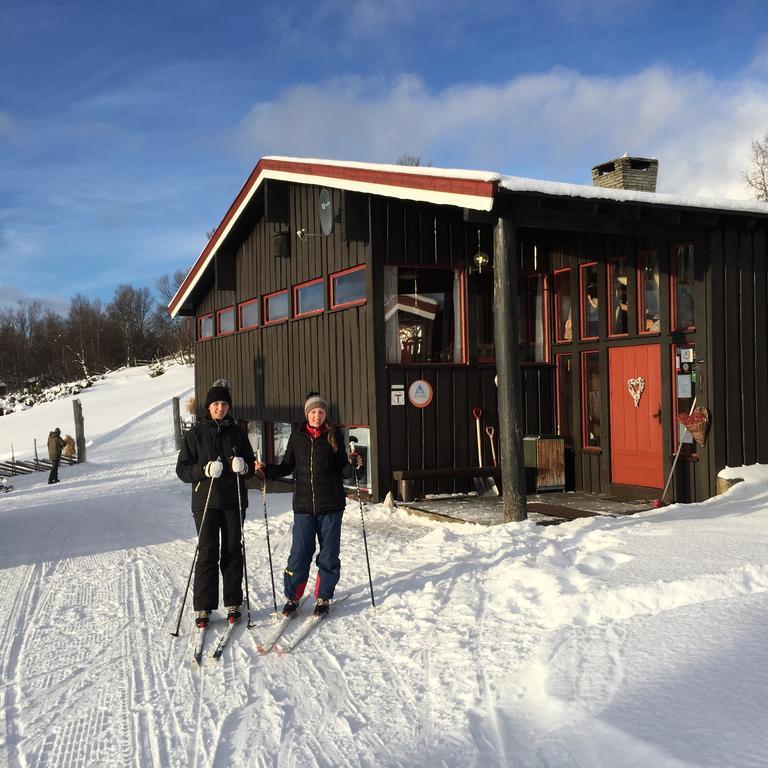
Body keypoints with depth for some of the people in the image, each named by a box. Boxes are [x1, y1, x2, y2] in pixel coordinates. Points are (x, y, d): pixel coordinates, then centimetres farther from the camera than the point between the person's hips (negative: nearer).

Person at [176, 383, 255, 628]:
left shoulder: (236, 432, 9)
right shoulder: (195, 433, 2)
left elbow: (251, 465, 15)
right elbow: (182, 469, 0)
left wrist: (244, 467, -9)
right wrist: (205, 470, -18)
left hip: (234, 501, 2)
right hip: (205, 500, -2)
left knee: (233, 552, 6)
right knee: (207, 553, -3)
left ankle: (233, 604, 16)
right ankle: (203, 607, 5)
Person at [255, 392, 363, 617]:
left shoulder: (333, 436, 1)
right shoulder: (297, 437, 4)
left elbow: (342, 470, 2)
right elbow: (287, 466, 10)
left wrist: (352, 465, -18)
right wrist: (267, 470, -6)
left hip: (331, 505, 0)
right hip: (304, 505, 1)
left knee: (329, 554, 6)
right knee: (299, 554, 0)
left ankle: (323, 598, 21)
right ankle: (292, 597, 17)